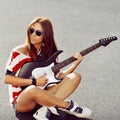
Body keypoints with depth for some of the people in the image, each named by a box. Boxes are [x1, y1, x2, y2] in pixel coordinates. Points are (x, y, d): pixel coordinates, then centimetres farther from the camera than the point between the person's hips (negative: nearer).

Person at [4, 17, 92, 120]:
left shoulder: (48, 52, 6)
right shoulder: (20, 52, -10)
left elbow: (59, 76, 8)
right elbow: (7, 78, -14)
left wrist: (76, 63, -4)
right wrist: (34, 81, -18)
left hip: (41, 95, 6)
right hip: (21, 102, -6)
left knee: (75, 77, -7)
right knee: (32, 89, -42)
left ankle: (48, 108, -25)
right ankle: (69, 106, -19)